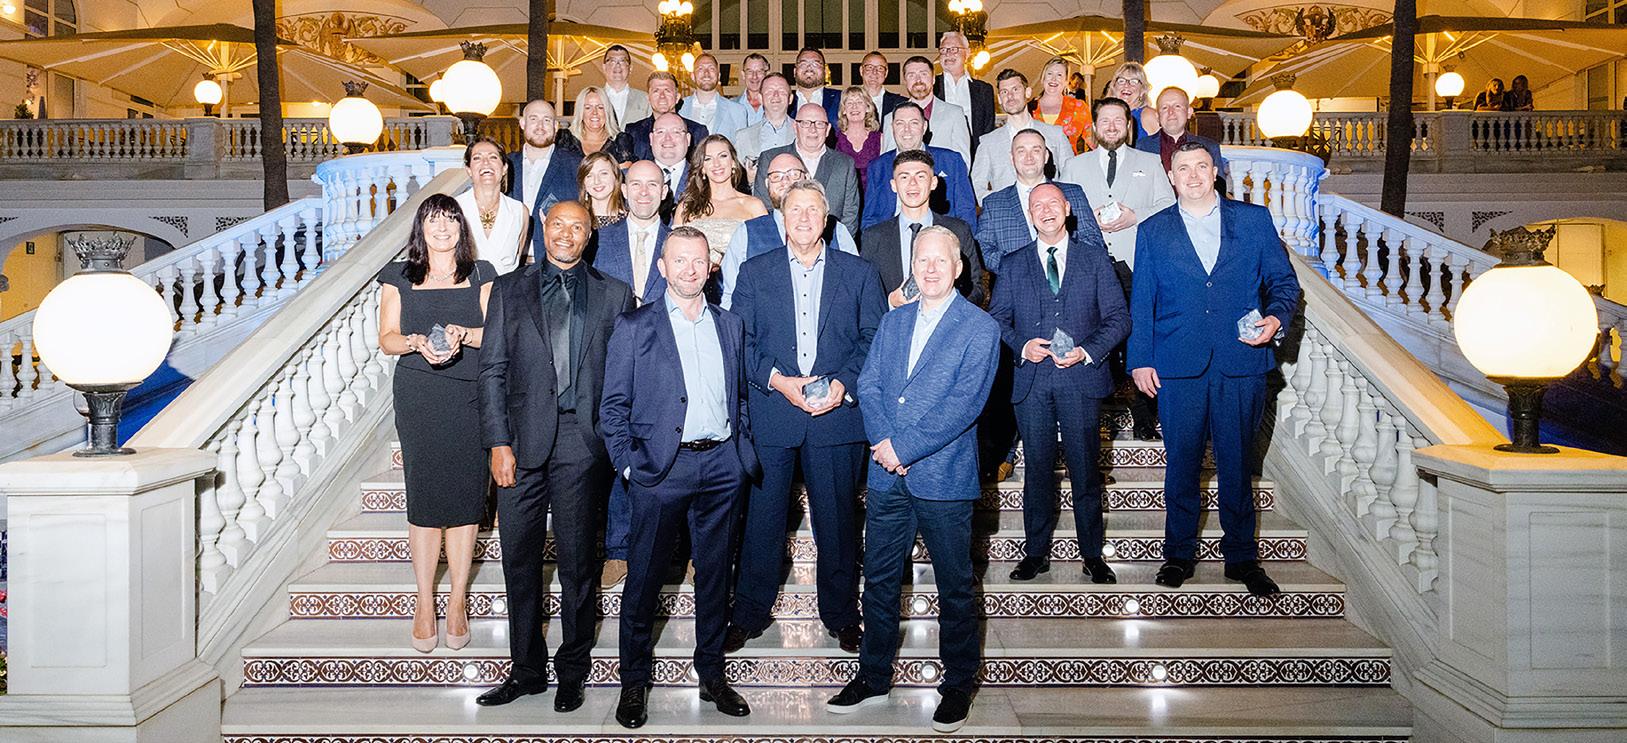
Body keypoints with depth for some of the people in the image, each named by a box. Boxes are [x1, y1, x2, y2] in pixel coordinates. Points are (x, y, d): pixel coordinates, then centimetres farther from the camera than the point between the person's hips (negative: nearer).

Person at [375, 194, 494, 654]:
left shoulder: (481, 274, 12)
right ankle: (424, 604, 8)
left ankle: (457, 603, 9)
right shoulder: (399, 277, 12)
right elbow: (387, 338, 6)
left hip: (471, 397, 0)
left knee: (466, 495, -1)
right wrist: (418, 342, -14)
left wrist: (462, 334, -16)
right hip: (418, 397, 0)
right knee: (424, 497, -2)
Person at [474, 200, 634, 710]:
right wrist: (498, 442, -4)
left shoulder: (614, 295, 8)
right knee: (520, 559, 7)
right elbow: (492, 371, 5)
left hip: (584, 442, -1)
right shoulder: (509, 290, 10)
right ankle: (527, 669, 22)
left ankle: (572, 672, 20)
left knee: (578, 561, 5)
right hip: (523, 441, 2)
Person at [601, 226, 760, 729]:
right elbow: (613, 406, 0)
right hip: (661, 468, -3)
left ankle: (711, 674, 26)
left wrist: (743, 450, 7)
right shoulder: (635, 327, 1)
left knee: (715, 573, 11)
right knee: (644, 577, 3)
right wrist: (627, 463, -8)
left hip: (722, 465, 3)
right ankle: (634, 682, 19)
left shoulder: (730, 325, 12)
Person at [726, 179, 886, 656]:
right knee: (762, 518, 6)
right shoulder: (755, 272, 8)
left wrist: (843, 384, -12)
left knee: (837, 519, 8)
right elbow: (739, 340, 2)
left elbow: (874, 339, 3)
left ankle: (841, 615, 25)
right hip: (770, 416, 0)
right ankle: (750, 613, 22)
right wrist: (777, 380, -13)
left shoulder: (859, 273, 8)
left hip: (836, 415, 0)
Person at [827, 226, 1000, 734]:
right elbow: (868, 386, 6)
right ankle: (874, 677, 28)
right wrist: (882, 440, -12)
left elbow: (965, 403, -14)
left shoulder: (980, 329, -5)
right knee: (879, 579, 12)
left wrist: (903, 446, -17)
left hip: (944, 477, -4)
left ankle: (958, 685, 25)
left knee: (955, 587, 8)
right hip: (887, 477, 5)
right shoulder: (893, 321, 13)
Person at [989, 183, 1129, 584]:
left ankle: (1093, 554, 16)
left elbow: (1118, 317, 4)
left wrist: (1086, 351, -11)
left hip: (1082, 377, -1)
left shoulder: (1095, 259, 8)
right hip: (1030, 381, 1)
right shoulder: (1014, 265, 12)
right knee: (1037, 468, 6)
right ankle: (1036, 552, 18)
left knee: (1085, 469, 3)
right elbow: (997, 318, 8)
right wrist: (1022, 347, -10)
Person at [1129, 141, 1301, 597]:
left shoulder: (1254, 220, 9)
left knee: (1237, 464, 7)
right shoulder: (1153, 231, 10)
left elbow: (1284, 281, 10)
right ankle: (1179, 554, 19)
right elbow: (1141, 303, 8)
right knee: (1181, 462, 5)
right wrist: (1140, 360, 1)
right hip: (1178, 367, 0)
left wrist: (1276, 317, -10)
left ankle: (1242, 557, 20)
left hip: (1242, 363, 0)